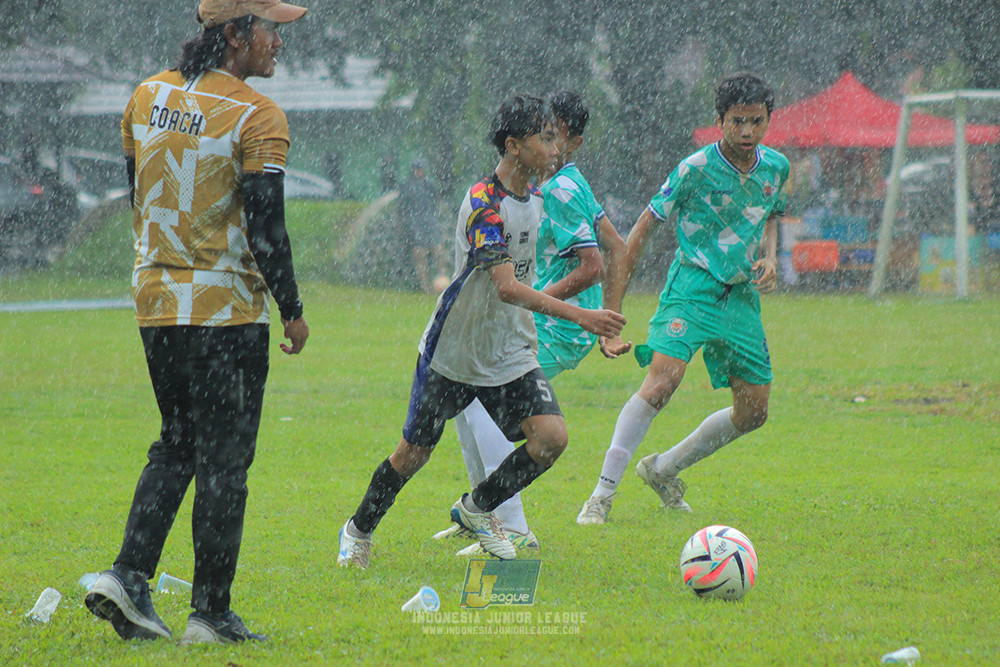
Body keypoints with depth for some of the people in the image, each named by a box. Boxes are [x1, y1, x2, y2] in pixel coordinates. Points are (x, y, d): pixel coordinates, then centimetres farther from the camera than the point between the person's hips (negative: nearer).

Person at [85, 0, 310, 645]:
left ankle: (128, 576, 4)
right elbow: (265, 226, -17)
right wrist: (293, 310, -6)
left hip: (156, 302, 6)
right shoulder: (257, 117, -14)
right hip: (228, 309, -6)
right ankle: (211, 612, 3)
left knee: (176, 445, 18)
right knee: (223, 459, 1)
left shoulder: (146, 98, 6)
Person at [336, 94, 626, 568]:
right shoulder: (483, 202, -23)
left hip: (510, 355, 6)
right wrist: (578, 315, -40)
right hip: (453, 352, -6)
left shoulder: (533, 198, 4)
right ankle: (359, 530, 28)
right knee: (414, 452, 4)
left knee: (551, 436, -14)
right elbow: (507, 287, -34)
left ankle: (478, 508, 9)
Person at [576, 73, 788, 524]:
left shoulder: (774, 166, 4)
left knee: (753, 413, 7)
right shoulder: (696, 169, -13)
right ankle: (603, 492, -23)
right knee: (663, 379, -27)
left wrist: (769, 257, 3)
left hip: (742, 297, 6)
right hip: (693, 288, -6)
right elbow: (645, 225, -6)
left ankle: (663, 469, 27)